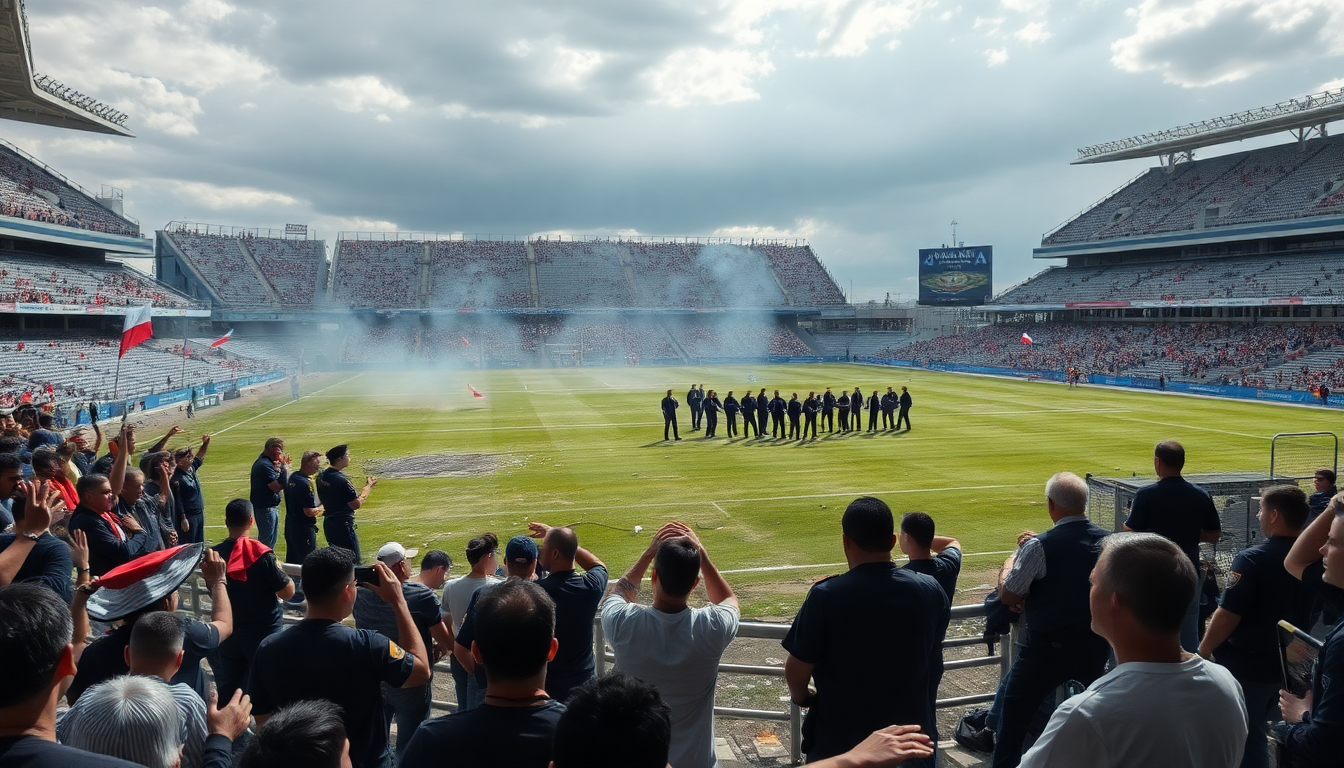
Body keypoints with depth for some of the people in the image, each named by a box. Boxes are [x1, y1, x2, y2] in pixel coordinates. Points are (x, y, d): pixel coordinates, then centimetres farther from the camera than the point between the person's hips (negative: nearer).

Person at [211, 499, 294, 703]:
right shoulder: (262, 555, -20)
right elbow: (288, 593, -16)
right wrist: (278, 570, 0)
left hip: (228, 630, 4)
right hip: (263, 631, -4)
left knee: (227, 689, 18)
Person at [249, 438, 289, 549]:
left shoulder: (264, 461, 10)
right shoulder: (265, 465, -22)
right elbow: (277, 487, -27)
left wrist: (283, 466, 3)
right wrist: (284, 467, -23)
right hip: (266, 508, -10)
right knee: (267, 541, -4)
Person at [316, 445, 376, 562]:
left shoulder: (321, 476, 4)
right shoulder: (341, 480, -23)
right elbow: (356, 504, -19)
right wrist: (368, 487, -8)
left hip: (328, 522, 9)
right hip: (343, 524, -9)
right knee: (353, 559, -3)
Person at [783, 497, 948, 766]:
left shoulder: (826, 595, -22)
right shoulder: (931, 591, -9)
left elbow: (796, 670, -15)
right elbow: (933, 655, 7)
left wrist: (800, 696, 7)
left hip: (841, 738, -3)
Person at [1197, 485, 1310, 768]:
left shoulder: (1253, 559, -23)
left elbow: (1227, 617, -22)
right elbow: (1310, 612, 12)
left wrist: (1202, 652, -9)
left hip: (1245, 665, -6)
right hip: (1289, 665, 6)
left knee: (1244, 738, 9)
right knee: (1259, 731, 22)